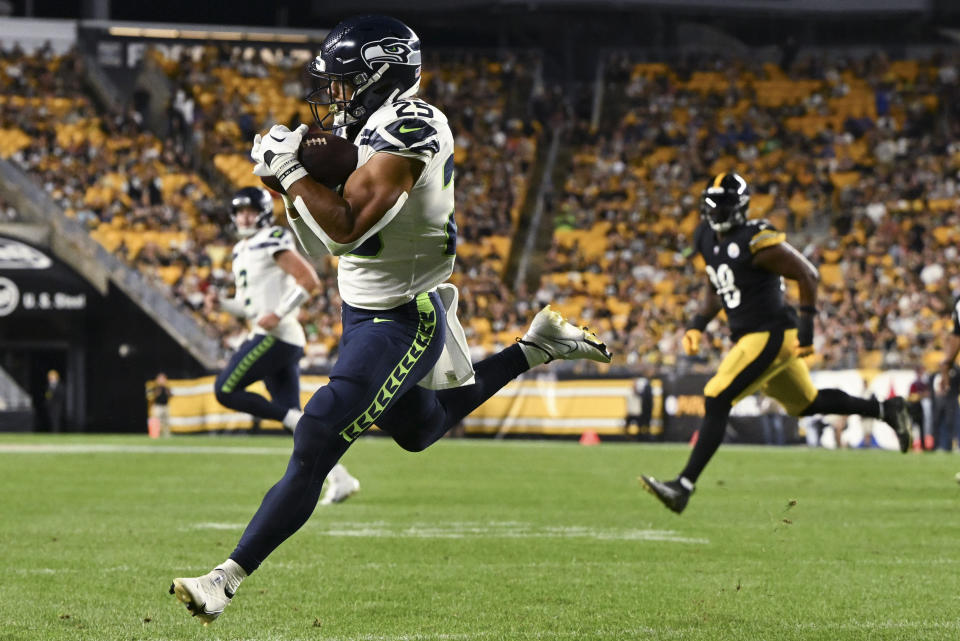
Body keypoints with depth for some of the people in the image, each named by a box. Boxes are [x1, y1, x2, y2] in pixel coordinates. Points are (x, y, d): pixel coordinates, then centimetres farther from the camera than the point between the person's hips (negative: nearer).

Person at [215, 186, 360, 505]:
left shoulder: (272, 242, -8)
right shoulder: (241, 251, 21)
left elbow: (309, 280, -16)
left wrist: (279, 314, -20)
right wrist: (221, 303, 9)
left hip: (277, 335, -9)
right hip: (272, 338, 9)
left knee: (226, 390, -10)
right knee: (291, 414, 5)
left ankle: (295, 419, -11)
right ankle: (339, 478, 2)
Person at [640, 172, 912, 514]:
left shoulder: (757, 242, -19)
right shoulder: (707, 237, 7)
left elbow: (808, 275, -15)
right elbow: (716, 287, 22)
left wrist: (806, 328, -17)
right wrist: (698, 324, 9)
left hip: (771, 335, -10)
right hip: (748, 337, 10)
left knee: (716, 402, -16)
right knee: (806, 403, 22)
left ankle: (684, 486, -17)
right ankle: (886, 410, 36)